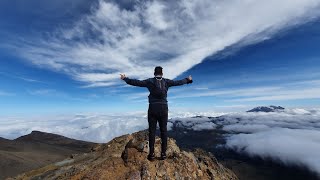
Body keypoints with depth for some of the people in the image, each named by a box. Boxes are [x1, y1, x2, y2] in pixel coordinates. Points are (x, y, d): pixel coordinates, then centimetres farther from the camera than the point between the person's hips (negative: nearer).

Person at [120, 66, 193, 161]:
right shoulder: (166, 81, 5)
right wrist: (188, 80, 31)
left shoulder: (150, 81, 2)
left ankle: (151, 154, 14)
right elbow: (178, 82, 13)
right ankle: (163, 153, 18)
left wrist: (125, 78, 13)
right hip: (163, 108, 1)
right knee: (163, 131, 11)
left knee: (152, 131, 8)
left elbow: (137, 82, 0)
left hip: (153, 108, -1)